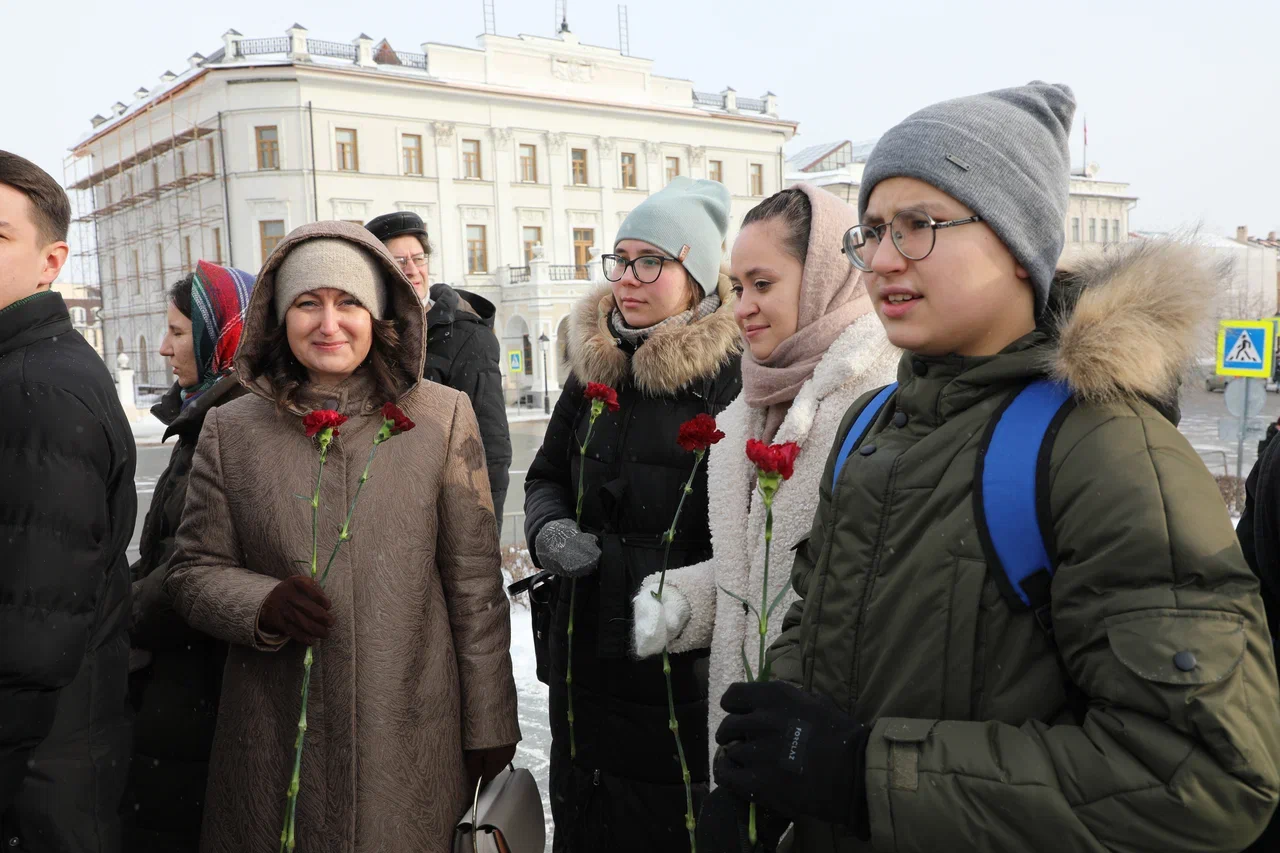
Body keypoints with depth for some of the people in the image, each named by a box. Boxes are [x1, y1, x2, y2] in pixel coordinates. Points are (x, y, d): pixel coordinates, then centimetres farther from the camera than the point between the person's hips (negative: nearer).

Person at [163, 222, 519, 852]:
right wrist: (264, 605, -15)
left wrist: (488, 724, 1)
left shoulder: (442, 416, -3)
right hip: (275, 743, 1)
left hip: (411, 735, -1)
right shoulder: (231, 430, 2)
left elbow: (474, 582, -1)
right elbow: (193, 571, 7)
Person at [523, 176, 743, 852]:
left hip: (687, 667, -6)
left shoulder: (736, 373, -13)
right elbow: (546, 475, 16)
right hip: (586, 654, 6)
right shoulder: (593, 365, 7)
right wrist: (547, 530, -4)